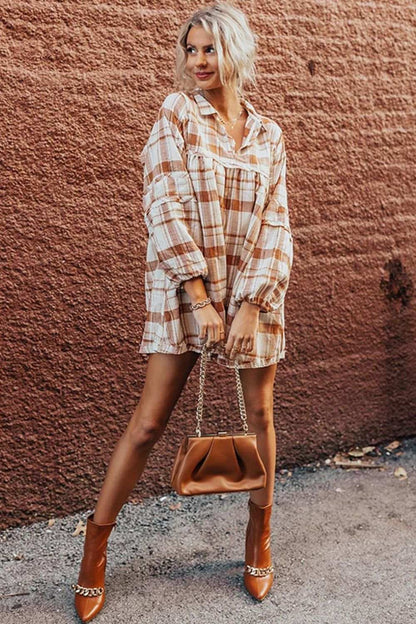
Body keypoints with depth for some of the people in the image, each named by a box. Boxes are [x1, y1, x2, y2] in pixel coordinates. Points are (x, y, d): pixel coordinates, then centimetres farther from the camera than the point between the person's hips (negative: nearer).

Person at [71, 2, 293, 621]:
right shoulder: (177, 112, -2)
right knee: (149, 422, -3)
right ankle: (95, 545, 13)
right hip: (185, 285, -3)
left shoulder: (268, 134, 6)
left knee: (260, 413, 10)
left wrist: (250, 306, -10)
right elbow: (164, 207, -11)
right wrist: (202, 298, -16)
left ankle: (260, 535, 30)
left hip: (254, 288, 3)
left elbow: (276, 227, 2)